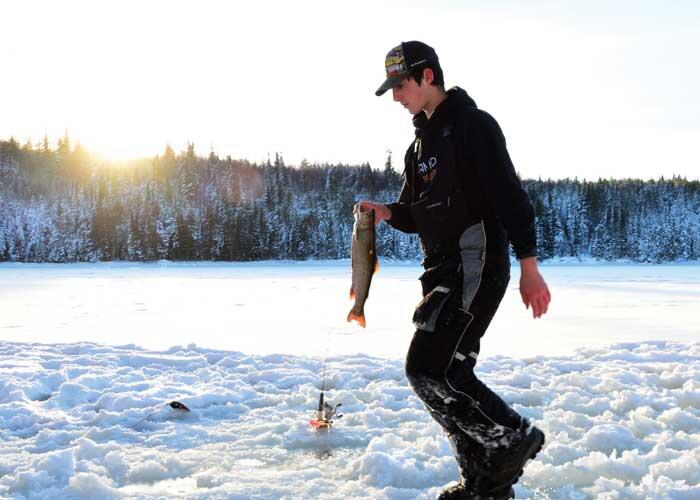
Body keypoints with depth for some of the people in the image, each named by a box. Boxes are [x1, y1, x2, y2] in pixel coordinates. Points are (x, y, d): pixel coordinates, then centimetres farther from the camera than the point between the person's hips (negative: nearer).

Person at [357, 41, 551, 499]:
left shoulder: (473, 124, -8)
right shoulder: (420, 143, 19)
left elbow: (510, 195, -15)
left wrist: (529, 266, -22)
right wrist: (387, 212, 0)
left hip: (477, 264, -9)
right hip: (444, 271, 9)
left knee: (428, 368, -16)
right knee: (449, 375, 9)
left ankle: (514, 436, 0)